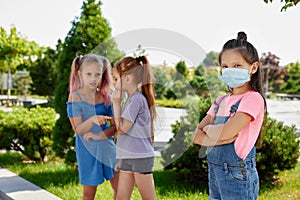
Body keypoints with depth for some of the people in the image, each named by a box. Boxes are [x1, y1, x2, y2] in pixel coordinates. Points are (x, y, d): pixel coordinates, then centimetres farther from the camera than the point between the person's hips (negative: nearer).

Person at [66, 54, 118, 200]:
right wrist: (93, 119, -33)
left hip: (107, 147, 4)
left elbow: (115, 126, -1)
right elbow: (78, 129, -14)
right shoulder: (75, 97, -9)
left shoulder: (105, 96, 1)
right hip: (88, 151, -4)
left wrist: (99, 136, -18)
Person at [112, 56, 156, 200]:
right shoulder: (131, 99, 14)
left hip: (141, 158, -9)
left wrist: (116, 103, -11)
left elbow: (122, 128, -16)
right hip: (128, 158, 9)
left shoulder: (137, 99, -14)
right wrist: (122, 158, 18)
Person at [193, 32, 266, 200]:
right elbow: (196, 136, 5)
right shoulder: (221, 101, 11)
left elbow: (225, 132, -21)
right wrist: (218, 137, -14)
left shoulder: (253, 98, -12)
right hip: (214, 171, 7)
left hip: (237, 174, -7)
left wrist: (208, 128, -2)